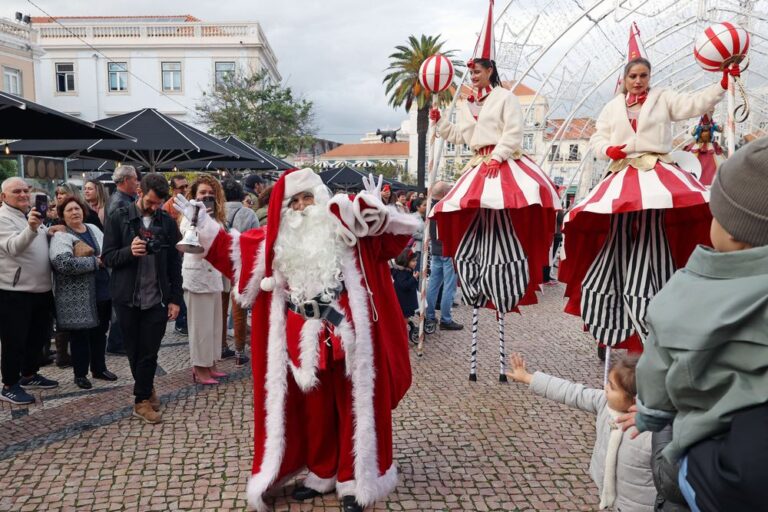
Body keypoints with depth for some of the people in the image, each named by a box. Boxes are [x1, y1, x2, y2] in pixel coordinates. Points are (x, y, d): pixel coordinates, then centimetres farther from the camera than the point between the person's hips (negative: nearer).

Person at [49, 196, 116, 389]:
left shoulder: (93, 229, 11)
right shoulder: (60, 237, -11)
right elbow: (64, 263, -27)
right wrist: (95, 261, -18)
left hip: (102, 291, 6)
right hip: (78, 297, -6)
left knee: (100, 332, 16)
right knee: (80, 335, 5)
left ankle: (99, 368, 32)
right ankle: (80, 374, 20)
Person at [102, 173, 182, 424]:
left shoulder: (167, 222, 3)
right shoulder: (118, 218, -2)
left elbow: (174, 263, 5)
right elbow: (108, 257, -3)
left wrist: (175, 299, 1)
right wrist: (129, 251, -23)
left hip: (157, 299, 1)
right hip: (127, 298, 0)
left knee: (149, 352, 3)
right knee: (134, 351, 12)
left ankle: (141, 400, 18)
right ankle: (147, 389, 32)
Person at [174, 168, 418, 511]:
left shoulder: (344, 229, -2)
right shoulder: (277, 239, 8)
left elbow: (395, 237, -5)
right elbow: (234, 249, 14)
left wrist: (376, 210, -23)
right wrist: (202, 224, 11)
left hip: (346, 336, -3)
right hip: (303, 342, 3)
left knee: (352, 406, 7)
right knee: (312, 410, 14)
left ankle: (353, 480, 22)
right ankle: (322, 474, 33)